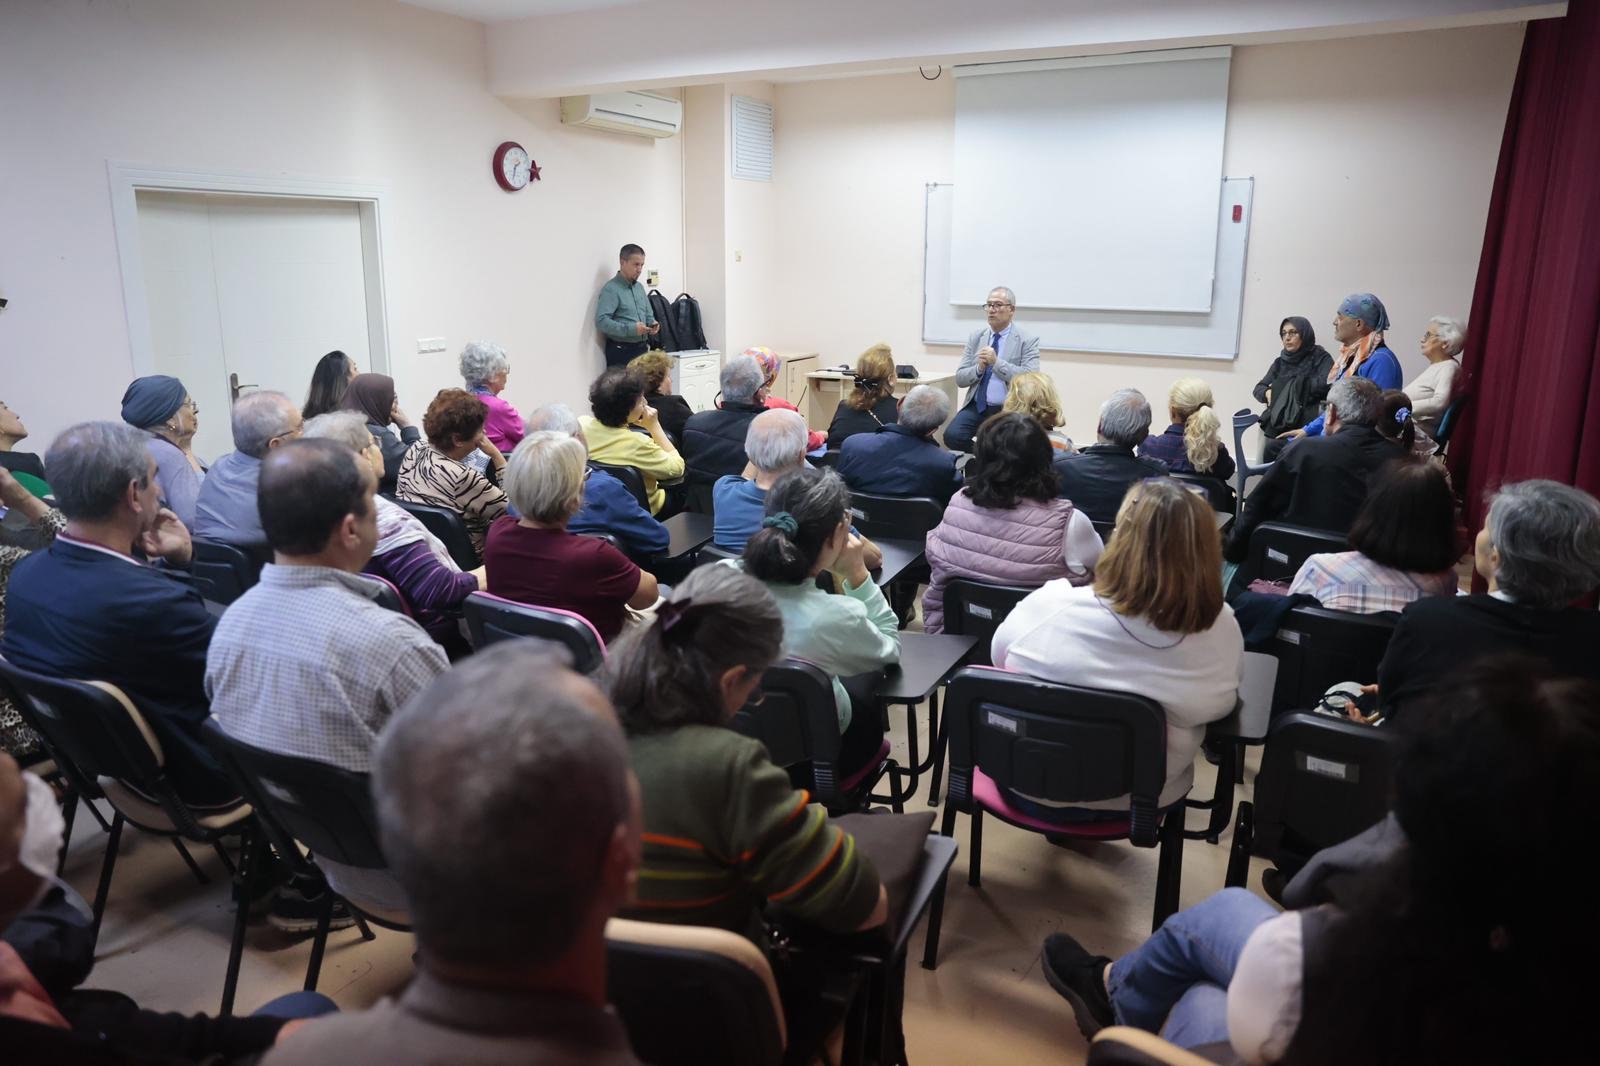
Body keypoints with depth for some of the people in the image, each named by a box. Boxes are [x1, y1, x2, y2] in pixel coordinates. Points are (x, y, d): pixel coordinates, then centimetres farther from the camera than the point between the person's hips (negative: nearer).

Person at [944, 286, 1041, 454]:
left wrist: (997, 362, -18)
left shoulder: (1028, 340, -1)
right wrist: (979, 368, -11)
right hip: (976, 407, 4)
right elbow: (960, 379, 9)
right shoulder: (976, 337, 11)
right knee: (952, 435, -22)